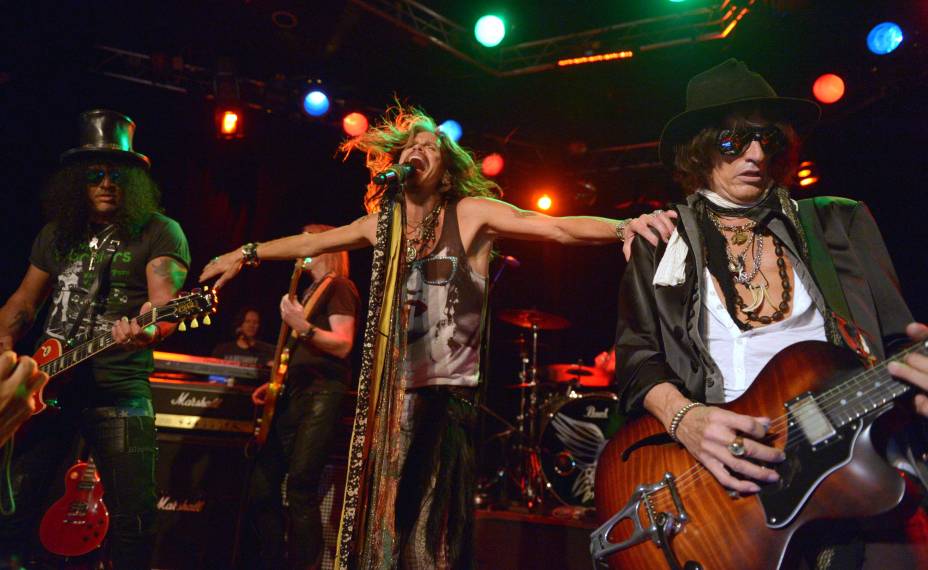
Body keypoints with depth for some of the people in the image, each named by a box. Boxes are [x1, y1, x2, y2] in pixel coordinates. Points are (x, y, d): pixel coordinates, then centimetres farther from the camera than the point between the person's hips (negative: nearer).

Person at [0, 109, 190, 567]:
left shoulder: (159, 232, -4)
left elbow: (164, 297, -19)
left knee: (133, 521, -3)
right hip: (45, 384, 5)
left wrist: (149, 329, -41)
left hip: (119, 392, -4)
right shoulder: (56, 233, 14)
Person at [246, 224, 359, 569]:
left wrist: (302, 327, -28)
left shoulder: (339, 287, -3)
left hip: (321, 395, -9)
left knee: (299, 487, -14)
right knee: (262, 486, 8)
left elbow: (343, 345, -15)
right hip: (294, 395, 9)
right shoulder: (311, 291, 24)